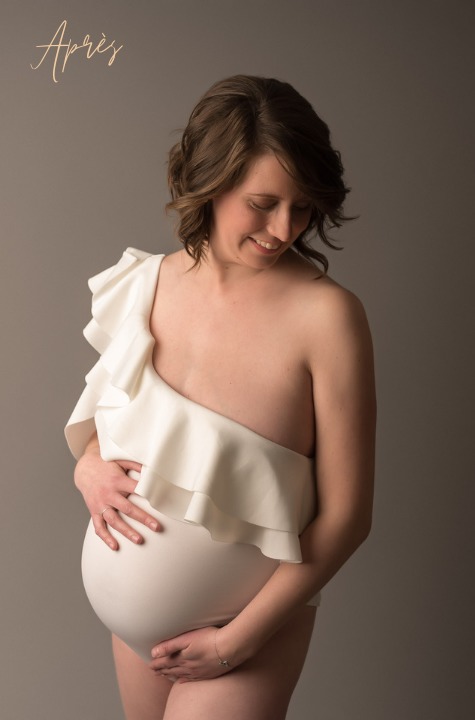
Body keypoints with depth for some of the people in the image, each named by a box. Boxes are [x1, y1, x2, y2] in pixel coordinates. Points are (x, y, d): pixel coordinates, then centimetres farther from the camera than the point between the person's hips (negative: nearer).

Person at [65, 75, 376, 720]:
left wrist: (239, 639, -14)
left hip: (251, 619, -4)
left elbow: (345, 515, -17)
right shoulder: (148, 283, -7)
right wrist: (87, 464, -12)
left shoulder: (326, 315, -22)